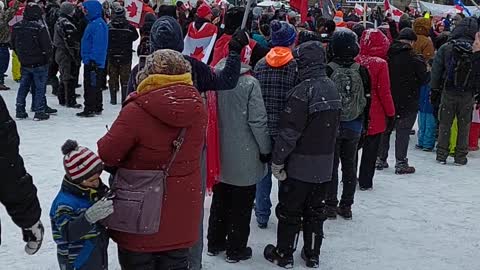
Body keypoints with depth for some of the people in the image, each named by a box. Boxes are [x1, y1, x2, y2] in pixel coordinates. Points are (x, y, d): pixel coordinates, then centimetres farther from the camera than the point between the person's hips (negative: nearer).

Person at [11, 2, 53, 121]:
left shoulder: (16, 27, 0)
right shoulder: (40, 28, -19)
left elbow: (13, 45, 9)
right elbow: (47, 46, -16)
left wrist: (21, 57, 18)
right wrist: (46, 58, 1)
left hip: (24, 63, 5)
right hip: (39, 64, -5)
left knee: (23, 86, 16)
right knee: (40, 88, 4)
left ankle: (20, 111, 20)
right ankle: (39, 112, 7)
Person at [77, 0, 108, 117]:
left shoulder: (98, 24, -17)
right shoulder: (93, 23, 15)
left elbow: (98, 44, -23)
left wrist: (92, 59, -23)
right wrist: (86, 58, 21)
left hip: (93, 62, -10)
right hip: (90, 61, 10)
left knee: (91, 86, -6)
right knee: (95, 86, 16)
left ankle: (90, 109, -2)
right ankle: (97, 108, 24)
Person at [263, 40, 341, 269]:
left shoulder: (303, 90, -21)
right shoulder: (332, 88, 5)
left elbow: (289, 131, -21)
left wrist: (277, 160, -13)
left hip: (300, 164, -7)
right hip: (325, 164, 7)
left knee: (289, 211, 7)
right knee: (315, 210, 17)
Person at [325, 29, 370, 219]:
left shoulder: (327, 70, -13)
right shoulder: (361, 70, -5)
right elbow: (367, 98, 1)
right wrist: (365, 123, 11)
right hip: (354, 125, 2)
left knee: (331, 165, 7)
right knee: (349, 165, 12)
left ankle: (330, 205, 10)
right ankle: (346, 206, 18)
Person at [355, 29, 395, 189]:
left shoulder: (355, 61, -5)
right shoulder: (380, 63, -17)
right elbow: (384, 92, -14)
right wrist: (390, 112, -2)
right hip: (374, 115, -4)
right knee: (370, 149, 8)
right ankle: (365, 182, 16)